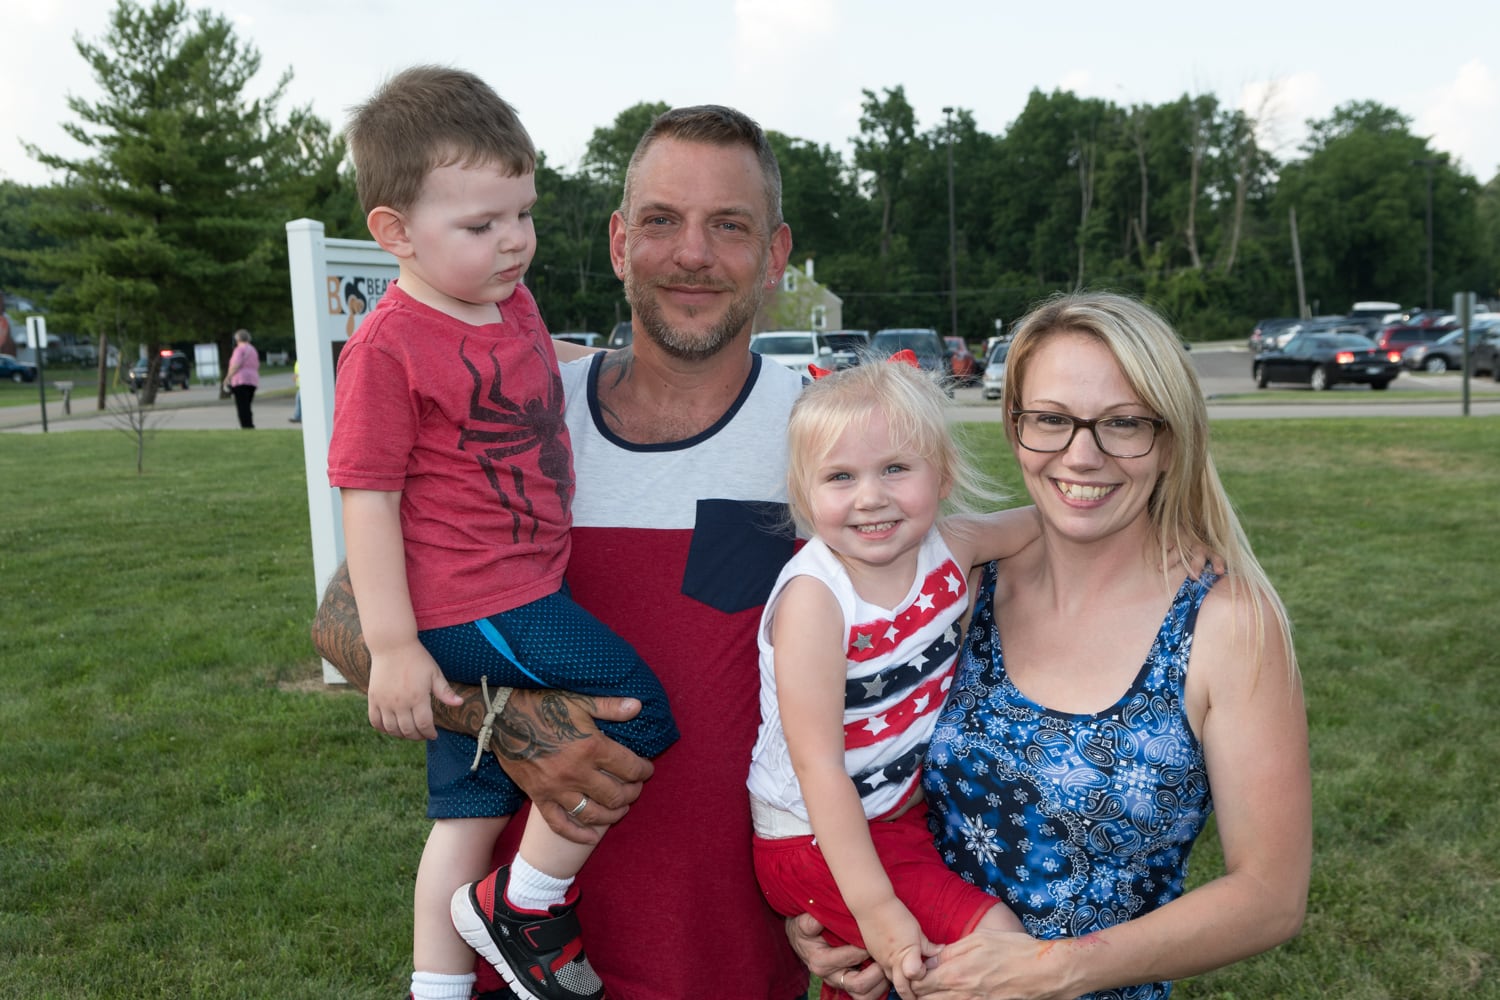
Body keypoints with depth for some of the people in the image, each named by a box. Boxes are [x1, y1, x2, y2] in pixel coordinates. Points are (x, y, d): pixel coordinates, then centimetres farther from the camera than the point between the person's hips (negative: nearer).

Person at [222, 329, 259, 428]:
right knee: (247, 406, 13)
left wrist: (227, 378, -9)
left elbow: (236, 365, -16)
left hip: (241, 380, -8)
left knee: (242, 407, -9)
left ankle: (246, 426, -16)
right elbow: (257, 367, 23)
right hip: (253, 380, 9)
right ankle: (251, 426, 10)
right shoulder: (253, 350, 20)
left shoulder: (240, 349, -7)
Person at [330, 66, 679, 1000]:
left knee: (473, 807, 16)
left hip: (526, 596, 9)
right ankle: (527, 904, 7)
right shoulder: (387, 347, -17)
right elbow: (368, 500, -17)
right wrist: (392, 646, -17)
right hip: (473, 609, -9)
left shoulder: (514, 303, 8)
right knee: (639, 715, -11)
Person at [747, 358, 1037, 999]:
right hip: (820, 837, -7)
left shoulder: (946, 548, -8)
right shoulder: (813, 598, -26)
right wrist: (873, 907, -27)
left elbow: (1035, 523, 13)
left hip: (910, 805, 7)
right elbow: (819, 766, -26)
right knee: (998, 942, -14)